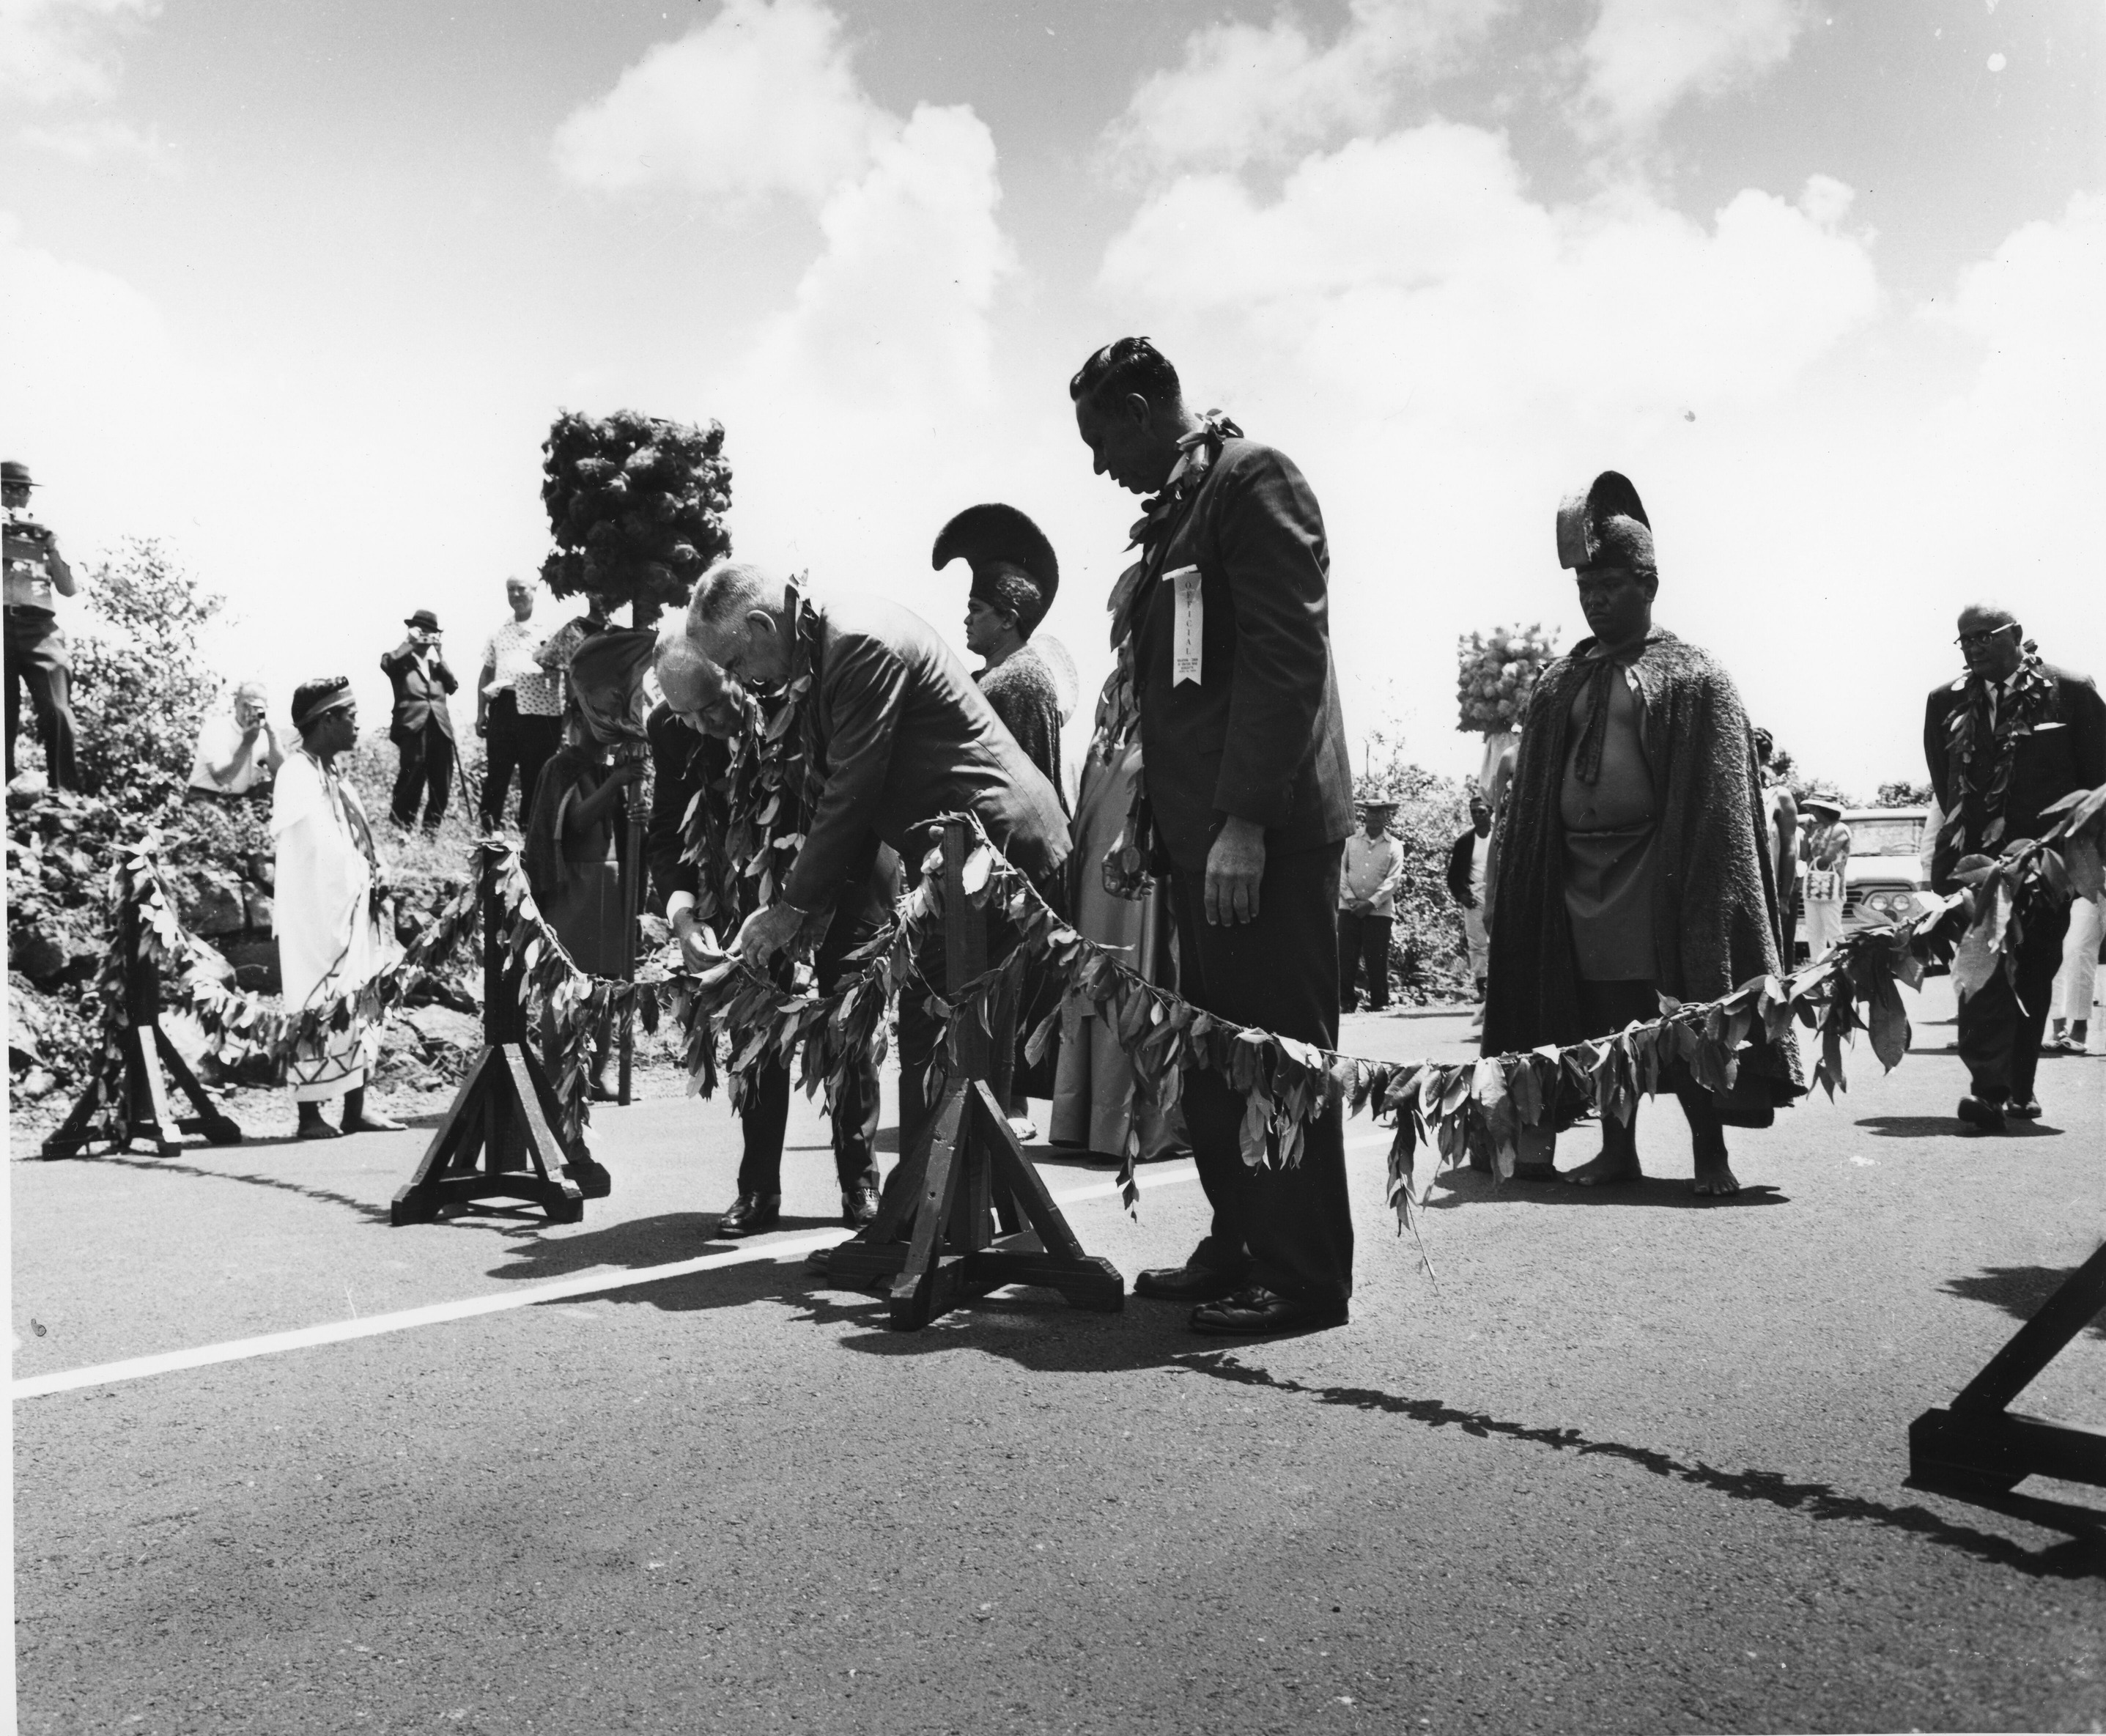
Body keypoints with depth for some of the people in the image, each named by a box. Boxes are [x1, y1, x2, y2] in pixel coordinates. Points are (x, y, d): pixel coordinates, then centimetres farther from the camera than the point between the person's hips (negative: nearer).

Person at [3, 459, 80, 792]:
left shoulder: (42, 534, 18)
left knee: (57, 712, -14)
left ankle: (65, 790, -15)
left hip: (39, 629, 0)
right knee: (5, 717, -1)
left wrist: (52, 548, -3)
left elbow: (70, 589, 11)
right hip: (5, 624, 0)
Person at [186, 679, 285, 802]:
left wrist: (271, 734, -15)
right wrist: (247, 743, -22)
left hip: (243, 798, 6)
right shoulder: (215, 728, -12)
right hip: (207, 799, -5)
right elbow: (222, 778, -22)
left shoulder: (264, 733, 2)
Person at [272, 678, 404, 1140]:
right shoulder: (298, 776, -13)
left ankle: (355, 1110, 16)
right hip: (319, 915, -9)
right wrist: (364, 877, -13)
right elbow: (322, 851, -20)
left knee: (360, 1007, 10)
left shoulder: (331, 774, 16)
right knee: (321, 1012, -4)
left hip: (352, 911, 9)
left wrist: (374, 876, 3)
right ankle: (310, 1115, 4)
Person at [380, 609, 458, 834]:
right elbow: (386, 663, -15)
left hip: (439, 724, 5)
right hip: (413, 723, -5)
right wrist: (410, 643, -6)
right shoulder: (402, 659, 10)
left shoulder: (436, 660, 24)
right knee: (414, 770, -17)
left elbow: (453, 686, 12)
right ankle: (402, 820, -3)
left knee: (441, 778, 3)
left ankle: (433, 823, 14)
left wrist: (439, 657, 6)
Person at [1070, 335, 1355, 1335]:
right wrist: (1155, 819, 16)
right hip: (1202, 831, 9)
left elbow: (1288, 653, -16)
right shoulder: (1174, 512, 21)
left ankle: (1303, 1278, 6)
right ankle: (1240, 1251, 22)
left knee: (1278, 1050, -3)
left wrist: (1246, 821, -21)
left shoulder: (1253, 478, -5)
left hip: (1265, 833, -9)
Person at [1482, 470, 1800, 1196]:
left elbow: (1713, 798, -6)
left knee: (1679, 1009, -3)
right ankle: (1617, 1148, 16)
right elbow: (1531, 793, 14)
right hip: (1580, 866, 5)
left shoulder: (1690, 676, 0)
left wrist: (1691, 879, -13)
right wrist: (1520, 863, 6)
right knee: (1601, 1009, 7)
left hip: (1656, 865, -4)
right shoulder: (1561, 680, 13)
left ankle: (1710, 1153, 5)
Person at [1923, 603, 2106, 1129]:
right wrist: (1962, 833, 10)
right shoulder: (1946, 701, 8)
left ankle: (2017, 1090, 15)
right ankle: (1989, 1087, -17)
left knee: (2032, 976, 5)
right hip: (1972, 858, 1)